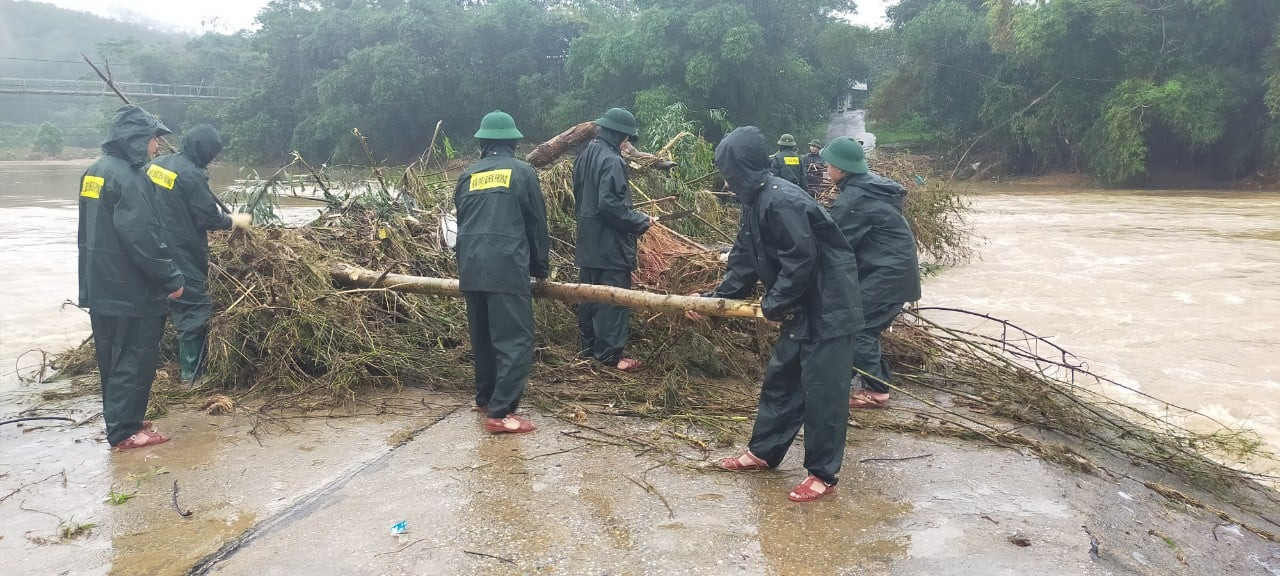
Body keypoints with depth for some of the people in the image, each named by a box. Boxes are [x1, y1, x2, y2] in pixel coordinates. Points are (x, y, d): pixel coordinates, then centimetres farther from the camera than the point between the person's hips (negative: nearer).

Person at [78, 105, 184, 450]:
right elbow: (143, 239, -25)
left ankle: (120, 420, 30)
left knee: (113, 357, 18)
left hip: (101, 287, 10)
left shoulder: (95, 171, 12)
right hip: (131, 291, -10)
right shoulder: (128, 179, -19)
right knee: (135, 359, 0)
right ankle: (124, 431, 7)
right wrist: (171, 278, -16)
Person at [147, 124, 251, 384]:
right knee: (195, 309, 1)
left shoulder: (157, 164, 6)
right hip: (184, 254, -8)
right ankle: (191, 374, 5)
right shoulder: (191, 175, -19)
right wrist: (235, 220, 2)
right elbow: (209, 218, -15)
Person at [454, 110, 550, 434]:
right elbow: (537, 222, 7)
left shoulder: (468, 176, 16)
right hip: (507, 268, -6)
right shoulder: (523, 172, 4)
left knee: (482, 337, 18)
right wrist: (541, 265, 18)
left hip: (471, 269, 6)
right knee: (515, 340, -5)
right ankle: (500, 413, -11)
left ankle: (485, 399, 29)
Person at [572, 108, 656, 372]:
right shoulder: (611, 160, -17)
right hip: (610, 243, -9)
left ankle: (587, 347, 24)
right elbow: (610, 203, -24)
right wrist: (641, 221, -15)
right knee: (614, 299, -3)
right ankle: (611, 353, 1)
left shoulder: (586, 155, 11)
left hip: (588, 241, 9)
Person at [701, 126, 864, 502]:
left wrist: (773, 303, -15)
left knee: (821, 390, -2)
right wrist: (716, 298, 12)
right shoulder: (754, 202, 8)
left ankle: (823, 474, 9)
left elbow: (801, 260, -25)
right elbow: (745, 260, 15)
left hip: (829, 306, -10)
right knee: (781, 378, 17)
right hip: (803, 307, 10)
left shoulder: (781, 201, -23)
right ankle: (763, 452, 30)